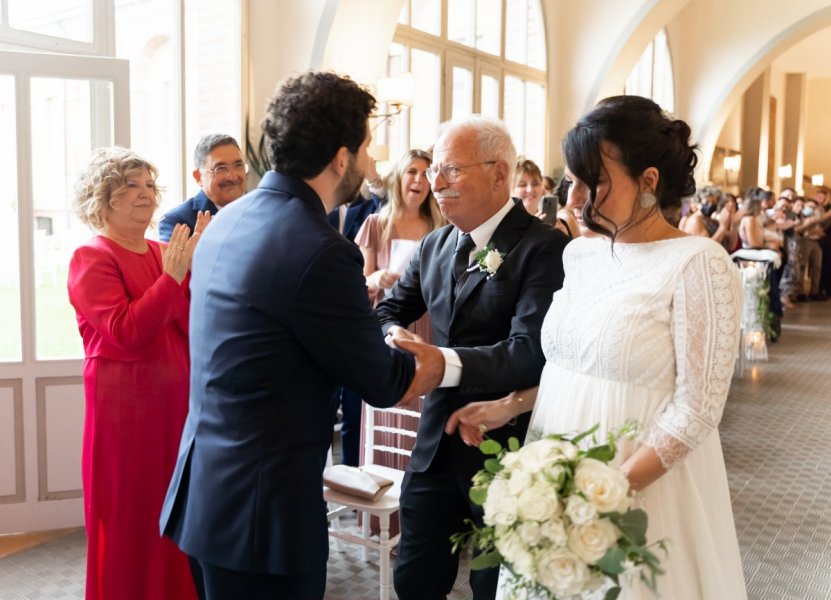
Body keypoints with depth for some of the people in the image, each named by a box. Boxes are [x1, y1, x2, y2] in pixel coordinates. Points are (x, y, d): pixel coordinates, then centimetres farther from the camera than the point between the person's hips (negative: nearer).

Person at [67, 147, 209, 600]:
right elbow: (125, 332, -21)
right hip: (125, 404, -6)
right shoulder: (91, 259, -7)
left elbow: (196, 328, -1)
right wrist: (172, 277, -19)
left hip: (176, 399, 6)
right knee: (129, 518, 5)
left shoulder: (164, 253, 9)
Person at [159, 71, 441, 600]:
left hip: (206, 481, 9)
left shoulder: (228, 220, 4)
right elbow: (385, 383, -12)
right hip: (261, 505, -8)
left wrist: (364, 297, 15)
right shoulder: (318, 250, -23)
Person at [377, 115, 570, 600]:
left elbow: (530, 351, -26)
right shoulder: (435, 246, 7)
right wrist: (394, 334, -14)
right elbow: (390, 309, 10)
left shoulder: (545, 247, -16)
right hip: (437, 445, 6)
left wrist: (443, 363, -40)